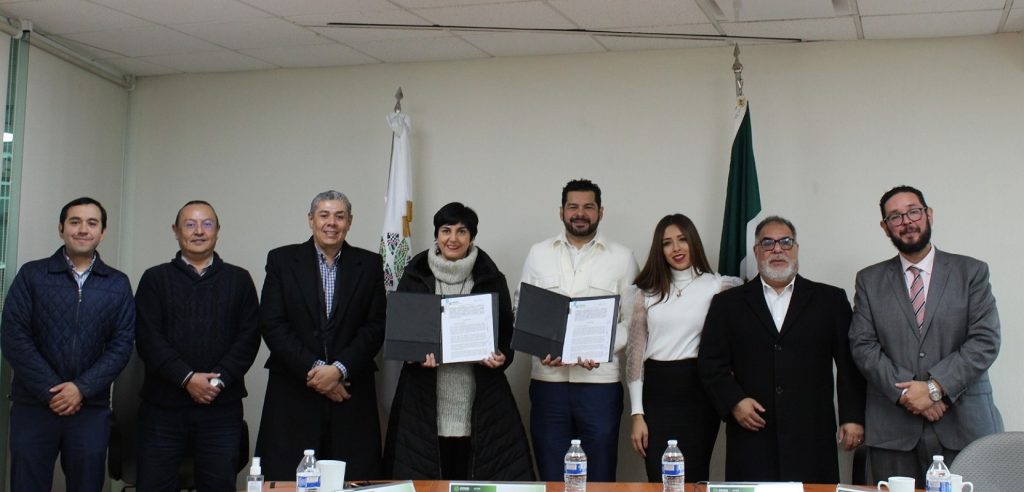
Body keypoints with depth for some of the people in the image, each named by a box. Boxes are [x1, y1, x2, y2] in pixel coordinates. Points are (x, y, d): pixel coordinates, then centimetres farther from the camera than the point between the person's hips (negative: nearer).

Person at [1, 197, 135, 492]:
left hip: (91, 409, 1)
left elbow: (122, 345, 1)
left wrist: (81, 388, -12)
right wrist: (52, 391, -11)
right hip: (33, 406, -1)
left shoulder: (118, 285, 7)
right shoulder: (32, 275, 2)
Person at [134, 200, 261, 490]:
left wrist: (219, 379, -10)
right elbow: (148, 338, -1)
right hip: (163, 405, 0)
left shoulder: (239, 280, 12)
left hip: (222, 405, 1)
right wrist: (187, 378, -12)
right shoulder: (155, 279, 10)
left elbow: (249, 337, 3)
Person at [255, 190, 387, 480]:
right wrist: (314, 369, -11)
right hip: (293, 396, -1)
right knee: (289, 481, -1)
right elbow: (272, 325, -3)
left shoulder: (369, 265, 8)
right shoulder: (281, 260, 5)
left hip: (352, 397, 1)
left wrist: (339, 369, -12)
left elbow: (375, 327, 2)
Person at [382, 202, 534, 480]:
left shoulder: (491, 279, 5)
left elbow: (507, 331, 8)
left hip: (479, 400, 0)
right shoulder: (415, 277, 6)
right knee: (423, 479, 0)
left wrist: (501, 356, -12)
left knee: (478, 478, -2)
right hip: (425, 399, 0)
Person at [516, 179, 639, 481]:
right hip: (548, 381, 2)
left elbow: (632, 320, 3)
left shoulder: (622, 258, 4)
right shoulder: (538, 254, 9)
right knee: (552, 478, 7)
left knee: (599, 478, 4)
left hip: (600, 382, -1)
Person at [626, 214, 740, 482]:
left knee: (693, 479, 4)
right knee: (659, 481, 1)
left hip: (697, 392, -1)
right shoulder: (648, 292, 8)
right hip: (657, 392, 2)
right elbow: (635, 352, 7)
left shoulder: (717, 286, 2)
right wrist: (637, 414, 2)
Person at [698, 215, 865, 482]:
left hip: (811, 437, 0)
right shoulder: (728, 303, 12)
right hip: (752, 436, 0)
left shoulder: (830, 300, 11)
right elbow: (711, 362, 8)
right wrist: (734, 401, -6)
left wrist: (853, 417, 1)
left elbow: (849, 363, 8)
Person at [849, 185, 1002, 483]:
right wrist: (904, 392, -11)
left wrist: (935, 387, -11)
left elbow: (986, 341, -2)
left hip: (963, 425, -1)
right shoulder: (869, 280, 12)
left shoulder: (971, 272, 7)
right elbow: (862, 345, 3)